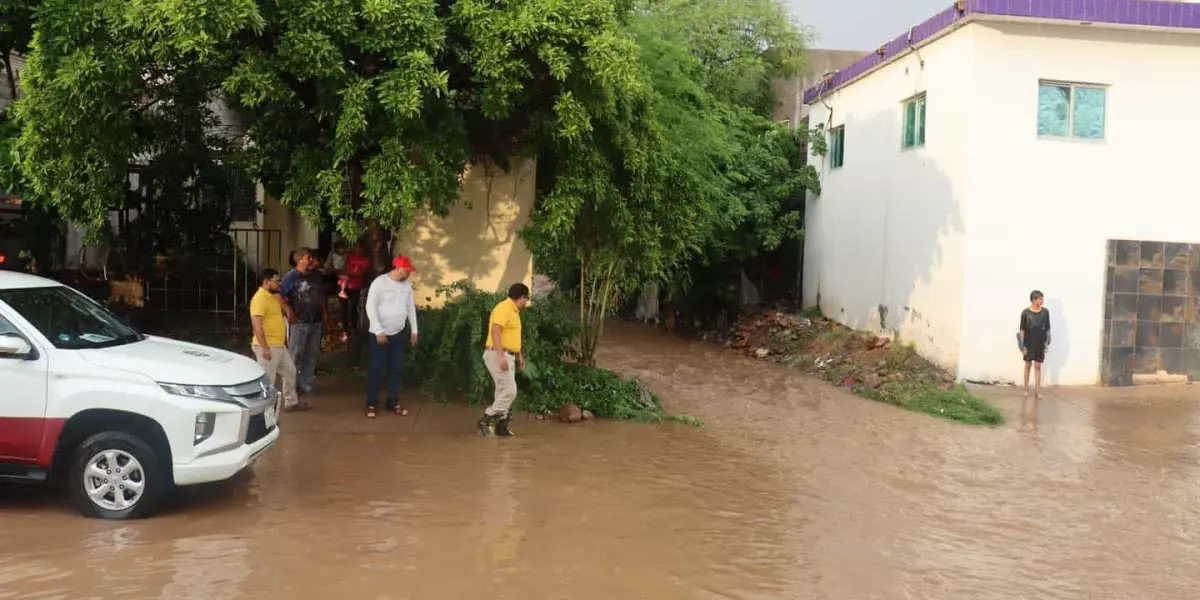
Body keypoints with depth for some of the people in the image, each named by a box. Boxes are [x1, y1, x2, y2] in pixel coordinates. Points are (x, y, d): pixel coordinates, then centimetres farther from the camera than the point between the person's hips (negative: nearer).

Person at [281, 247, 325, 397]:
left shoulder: (317, 275, 11)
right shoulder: (291, 276, -9)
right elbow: (280, 295, -14)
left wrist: (324, 312, 14)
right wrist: (288, 310, -24)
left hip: (316, 321, 6)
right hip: (299, 322, -6)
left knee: (311, 355, 11)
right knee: (295, 356, -1)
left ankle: (306, 385, 21)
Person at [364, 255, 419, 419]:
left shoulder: (407, 284, 4)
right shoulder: (379, 282, -14)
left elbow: (411, 307, 13)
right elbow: (370, 307, -17)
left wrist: (414, 330, 11)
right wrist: (378, 331, -20)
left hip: (399, 334, 6)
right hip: (381, 334, -6)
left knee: (396, 369, 10)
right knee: (376, 369, 1)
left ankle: (393, 402, 21)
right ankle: (371, 404, 10)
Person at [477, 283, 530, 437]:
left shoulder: (514, 311, 16)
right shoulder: (504, 308, -15)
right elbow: (495, 332, -25)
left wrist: (519, 355, 27)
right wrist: (501, 356, -31)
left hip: (508, 356, 10)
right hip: (498, 355, -10)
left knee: (504, 391, 10)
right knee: (509, 391, -12)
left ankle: (500, 426, 14)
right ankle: (487, 419, -4)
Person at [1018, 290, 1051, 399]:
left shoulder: (1045, 312, -2)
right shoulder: (1025, 313, -10)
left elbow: (1047, 329, 5)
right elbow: (1022, 330, -7)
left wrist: (1047, 342, 2)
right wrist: (1022, 345, -9)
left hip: (1040, 343, 2)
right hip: (1029, 343, -2)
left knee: (1038, 366, 5)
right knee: (1028, 365, 8)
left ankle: (1037, 391, 8)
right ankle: (1026, 389, 20)